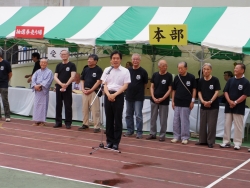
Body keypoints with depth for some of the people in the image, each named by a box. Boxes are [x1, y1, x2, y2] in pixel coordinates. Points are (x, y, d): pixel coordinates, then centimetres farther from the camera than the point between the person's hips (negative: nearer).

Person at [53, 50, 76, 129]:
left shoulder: (72, 65, 0)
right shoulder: (58, 65, 12)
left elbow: (72, 76, -10)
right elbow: (55, 77, 4)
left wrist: (66, 85, -19)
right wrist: (61, 84, -14)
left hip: (68, 88, -4)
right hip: (58, 88, 4)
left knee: (68, 106, -3)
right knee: (58, 105, 8)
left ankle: (68, 123, 2)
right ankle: (58, 122, 15)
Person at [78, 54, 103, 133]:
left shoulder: (98, 70, -6)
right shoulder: (85, 69, 12)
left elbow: (98, 82, -11)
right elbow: (82, 80, 16)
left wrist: (90, 90, -14)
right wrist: (83, 89, 1)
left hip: (94, 91, -6)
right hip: (85, 91, 6)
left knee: (95, 110, -6)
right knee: (85, 109, 12)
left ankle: (97, 126, -3)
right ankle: (85, 124, 23)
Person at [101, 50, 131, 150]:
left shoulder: (125, 71, -1)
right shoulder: (107, 70, 8)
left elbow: (125, 86, -6)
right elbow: (105, 84, 5)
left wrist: (115, 95, -15)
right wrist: (108, 95, -12)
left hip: (119, 96, -3)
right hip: (108, 96, 3)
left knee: (118, 120, 1)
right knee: (109, 119, 7)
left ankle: (116, 142, 7)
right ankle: (109, 141, 15)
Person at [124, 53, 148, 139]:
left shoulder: (143, 71, -5)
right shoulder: (128, 70, 5)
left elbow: (145, 84, 2)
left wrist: (139, 90, 3)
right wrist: (129, 89, 6)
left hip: (139, 97, -5)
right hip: (129, 96, 5)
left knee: (138, 115, -4)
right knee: (128, 115, 12)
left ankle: (139, 132, 3)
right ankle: (130, 130, 23)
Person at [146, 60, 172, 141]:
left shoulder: (169, 76, -5)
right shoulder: (155, 75, 4)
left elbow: (170, 89, -6)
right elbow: (152, 87, 7)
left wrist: (162, 98, -12)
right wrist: (153, 97, -7)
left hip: (164, 101, -3)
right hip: (154, 100, 3)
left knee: (163, 119, 2)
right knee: (153, 118, 10)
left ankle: (162, 135, 11)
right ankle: (152, 134, 20)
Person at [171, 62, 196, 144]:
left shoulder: (191, 77, -4)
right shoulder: (177, 77, 6)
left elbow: (194, 89, -1)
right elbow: (174, 90, 11)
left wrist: (192, 101, -5)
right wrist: (173, 101, 6)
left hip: (186, 103, -4)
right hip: (177, 103, 4)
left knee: (184, 121, 0)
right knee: (176, 121, 7)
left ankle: (185, 137, 8)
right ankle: (176, 136, 17)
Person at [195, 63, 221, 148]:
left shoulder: (215, 80, -6)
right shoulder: (201, 80, 5)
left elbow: (216, 92, -9)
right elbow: (199, 92, 7)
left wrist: (210, 101, -18)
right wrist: (203, 101, -10)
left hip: (213, 106, -4)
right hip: (203, 106, 4)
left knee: (211, 125, -1)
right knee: (202, 124, 11)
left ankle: (210, 142, 7)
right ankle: (202, 140, 22)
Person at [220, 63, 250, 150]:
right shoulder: (230, 80, 8)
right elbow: (225, 92, 5)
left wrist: (235, 102, -15)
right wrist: (229, 101, -10)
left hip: (239, 108, -5)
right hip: (228, 107, 5)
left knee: (238, 126, -1)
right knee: (227, 125, 7)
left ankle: (237, 143, 5)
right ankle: (226, 142, 15)